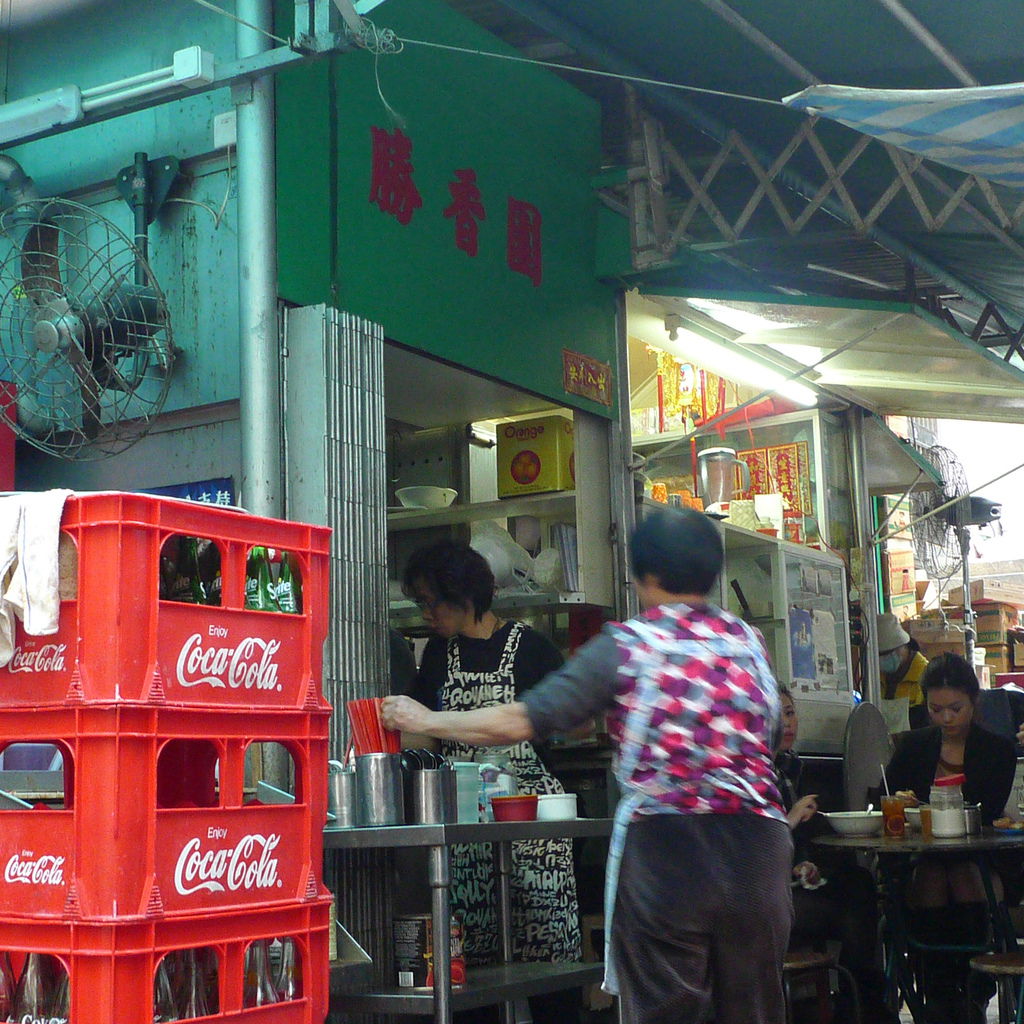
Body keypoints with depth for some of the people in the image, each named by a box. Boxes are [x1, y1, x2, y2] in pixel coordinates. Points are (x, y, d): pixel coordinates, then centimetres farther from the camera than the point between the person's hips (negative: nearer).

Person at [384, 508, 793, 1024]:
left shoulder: (627, 646, -4)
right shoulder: (746, 641, 9)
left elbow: (523, 720, -7)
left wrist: (426, 721, 5)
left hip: (663, 846, -4)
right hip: (755, 846, 4)